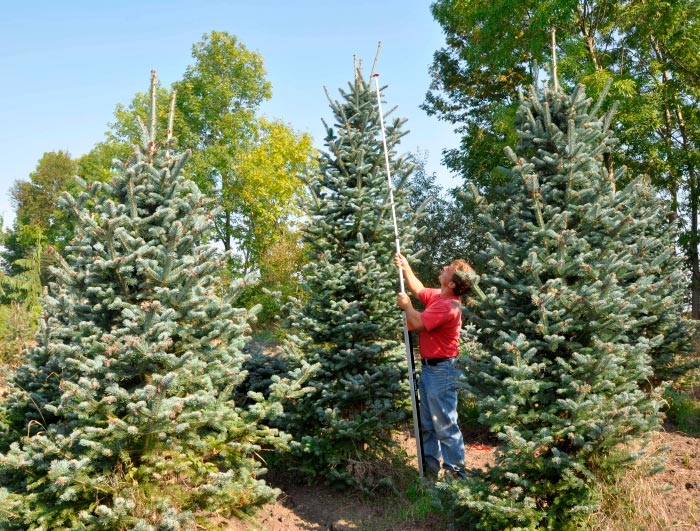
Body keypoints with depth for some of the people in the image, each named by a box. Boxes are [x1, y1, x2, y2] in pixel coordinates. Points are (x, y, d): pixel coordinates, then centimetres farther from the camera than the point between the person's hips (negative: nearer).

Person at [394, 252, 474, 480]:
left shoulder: (448, 306, -24)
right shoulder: (437, 295, 5)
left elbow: (416, 323, -23)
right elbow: (418, 289, 26)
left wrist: (406, 305, -5)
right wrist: (406, 268, 16)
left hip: (441, 370, -10)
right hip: (428, 367, 10)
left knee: (445, 425, -2)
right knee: (427, 424, 19)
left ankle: (455, 472, 7)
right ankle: (430, 465, 31)